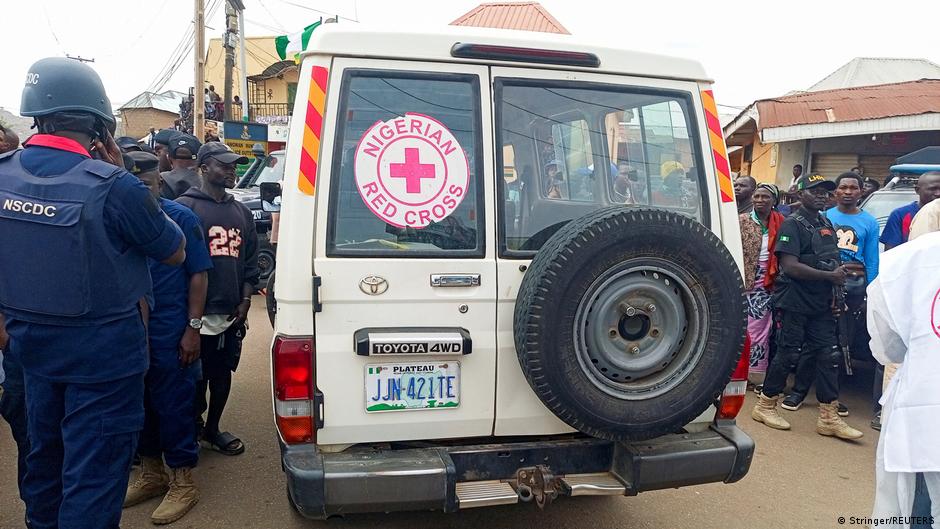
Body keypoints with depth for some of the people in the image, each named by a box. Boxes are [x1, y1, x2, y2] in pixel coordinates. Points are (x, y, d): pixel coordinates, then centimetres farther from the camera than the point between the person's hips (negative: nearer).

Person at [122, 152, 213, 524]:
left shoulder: (180, 218, -5)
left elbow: (198, 274, -4)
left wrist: (193, 328, -9)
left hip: (170, 334, -4)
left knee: (174, 407, 3)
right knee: (139, 406, 15)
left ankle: (182, 482, 17)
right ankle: (151, 473, 32)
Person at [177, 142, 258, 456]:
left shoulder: (242, 212, 15)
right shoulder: (185, 207, -5)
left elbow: (251, 260, 17)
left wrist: (245, 300, 7)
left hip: (232, 314, 6)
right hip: (199, 314, -6)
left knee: (223, 375, 15)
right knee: (196, 378, 2)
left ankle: (212, 430, 30)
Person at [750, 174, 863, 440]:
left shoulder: (827, 225, 15)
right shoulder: (793, 224, -9)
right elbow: (790, 266, -19)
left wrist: (839, 273, 8)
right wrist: (830, 275, -16)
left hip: (821, 303, 8)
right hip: (794, 302, -7)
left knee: (829, 356, 5)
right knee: (788, 355, -2)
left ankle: (829, 417, 12)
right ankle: (765, 405, 14)